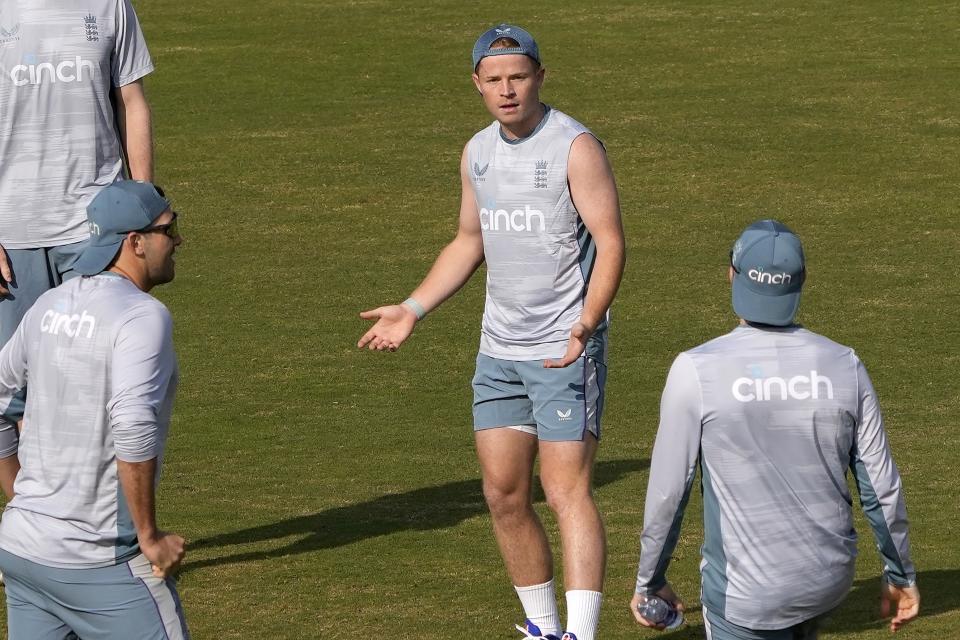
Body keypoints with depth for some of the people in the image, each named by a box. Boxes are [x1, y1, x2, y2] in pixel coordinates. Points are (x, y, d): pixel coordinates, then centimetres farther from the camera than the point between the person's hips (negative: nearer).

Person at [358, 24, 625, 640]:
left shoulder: (575, 146, -12)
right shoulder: (478, 152, 10)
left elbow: (611, 243, -15)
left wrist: (585, 325, -28)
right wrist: (412, 309, 16)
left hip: (566, 352, -7)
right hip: (500, 351, 7)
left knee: (568, 491, -14)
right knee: (505, 494, 8)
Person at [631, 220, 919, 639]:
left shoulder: (695, 371, -13)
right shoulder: (845, 367, -4)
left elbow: (667, 490, -9)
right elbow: (881, 487, 2)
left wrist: (649, 581, 6)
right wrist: (900, 574, 17)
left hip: (743, 592, -4)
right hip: (828, 581, 4)